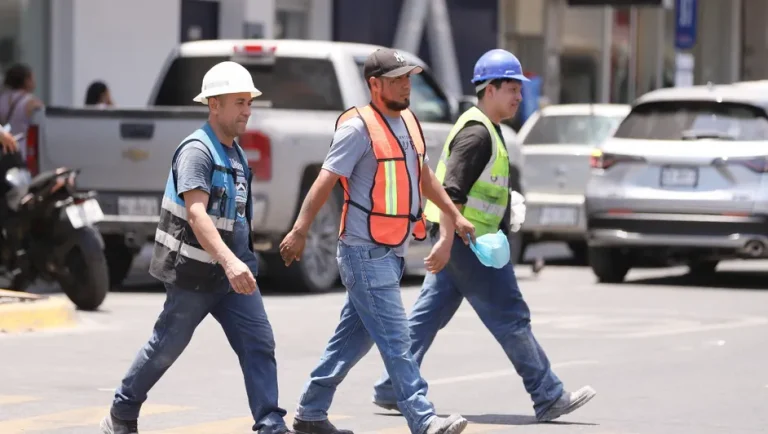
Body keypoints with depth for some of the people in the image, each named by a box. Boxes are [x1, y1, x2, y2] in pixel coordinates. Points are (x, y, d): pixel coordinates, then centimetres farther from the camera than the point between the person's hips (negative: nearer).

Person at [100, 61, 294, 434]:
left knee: (259, 343, -5)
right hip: (194, 273, -8)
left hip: (232, 270, 8)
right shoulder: (197, 150, -17)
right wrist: (229, 261, -40)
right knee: (166, 347, 6)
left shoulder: (235, 153, 11)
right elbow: (196, 214, -29)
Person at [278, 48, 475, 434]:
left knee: (353, 339, 13)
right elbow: (325, 182, -17)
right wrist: (299, 232, -22)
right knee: (395, 340, -11)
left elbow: (423, 175, 26)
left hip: (392, 252, 9)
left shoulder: (408, 121, 13)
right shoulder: (359, 127, -13)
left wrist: (455, 215, 24)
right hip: (365, 253, -9)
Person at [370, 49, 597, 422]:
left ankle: (390, 390, 13)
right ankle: (548, 398, -2)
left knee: (428, 315, 11)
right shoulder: (477, 133, -16)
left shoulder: (484, 129, 17)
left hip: (459, 240, 10)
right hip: (465, 240, -10)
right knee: (511, 318, -6)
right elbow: (453, 191, -24)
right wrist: (446, 241, -28)